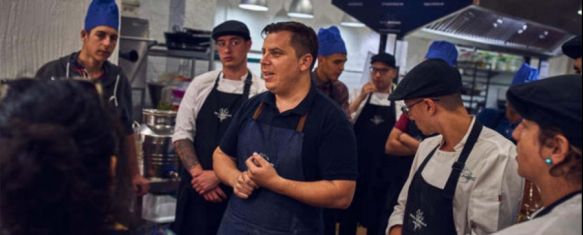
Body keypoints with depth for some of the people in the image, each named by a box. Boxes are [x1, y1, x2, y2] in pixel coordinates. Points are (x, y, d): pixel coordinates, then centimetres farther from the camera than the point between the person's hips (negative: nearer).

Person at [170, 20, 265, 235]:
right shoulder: (201, 84, 2)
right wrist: (199, 174, -10)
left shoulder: (261, 92, -7)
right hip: (196, 188, 3)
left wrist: (218, 175, -15)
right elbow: (182, 134, 2)